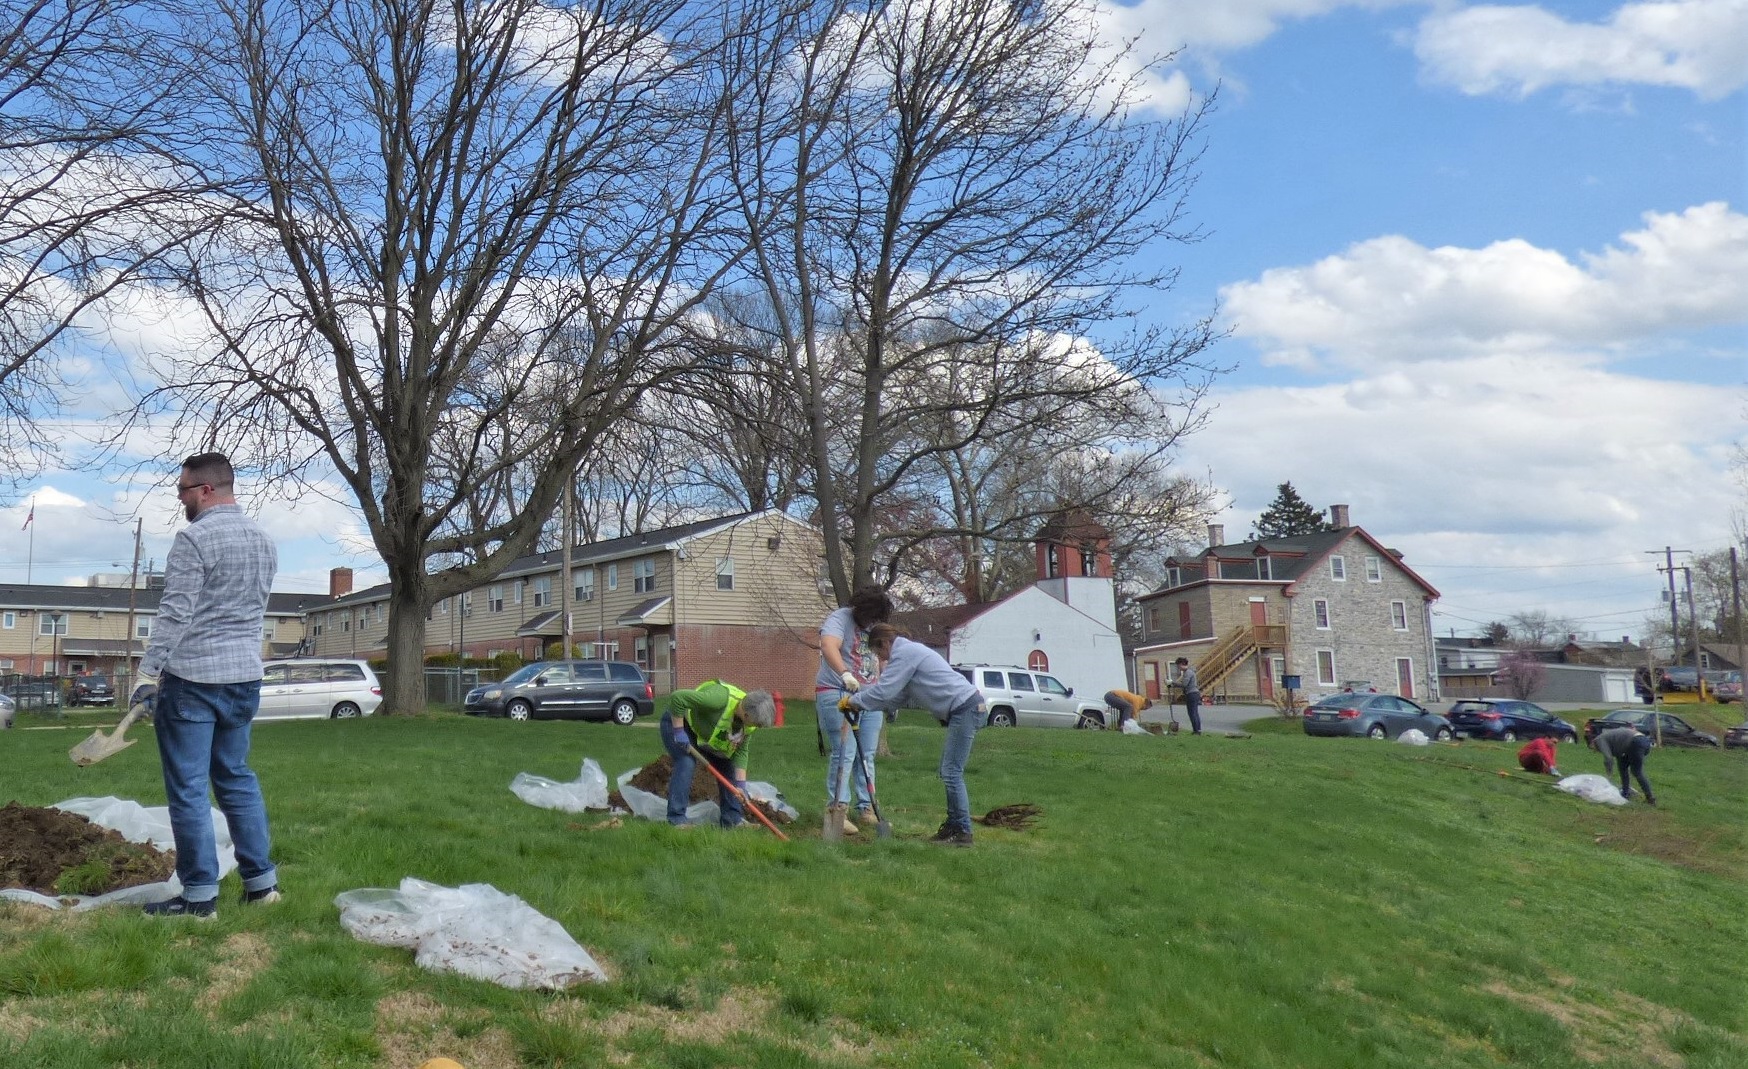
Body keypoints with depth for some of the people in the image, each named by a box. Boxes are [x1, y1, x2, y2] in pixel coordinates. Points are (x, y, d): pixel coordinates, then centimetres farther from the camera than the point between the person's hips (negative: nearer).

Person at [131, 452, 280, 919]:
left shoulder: (194, 538, -12)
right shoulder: (264, 540, 12)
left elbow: (175, 614, -17)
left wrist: (148, 673, -15)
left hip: (192, 678, -7)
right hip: (244, 676, 7)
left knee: (188, 788, 0)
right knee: (237, 778, 15)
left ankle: (200, 896, 4)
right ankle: (261, 880, 16)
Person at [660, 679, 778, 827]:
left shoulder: (749, 722, -15)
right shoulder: (719, 699, -42)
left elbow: (740, 752, -6)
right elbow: (677, 697, -41)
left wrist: (740, 784, -13)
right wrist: (678, 731, -33)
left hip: (704, 733, 7)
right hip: (677, 721, -7)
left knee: (727, 765, -1)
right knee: (686, 763, -26)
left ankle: (733, 819, 4)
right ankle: (676, 819, -19)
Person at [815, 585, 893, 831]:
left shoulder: (876, 628, 14)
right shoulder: (839, 619, -10)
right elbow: (829, 647, -29)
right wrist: (845, 674, -45)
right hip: (837, 694, -7)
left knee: (867, 755, 9)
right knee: (844, 752, -13)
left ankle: (866, 809, 16)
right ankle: (836, 811, -9)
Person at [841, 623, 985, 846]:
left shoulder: (904, 653, -10)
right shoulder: (908, 651, 22)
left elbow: (883, 692, -16)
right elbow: (899, 696, 21)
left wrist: (853, 700, -2)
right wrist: (859, 698, 16)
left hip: (965, 708, -11)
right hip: (965, 710, 11)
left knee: (951, 773, -9)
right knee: (949, 772, 14)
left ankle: (962, 832, -7)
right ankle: (954, 824, 18)